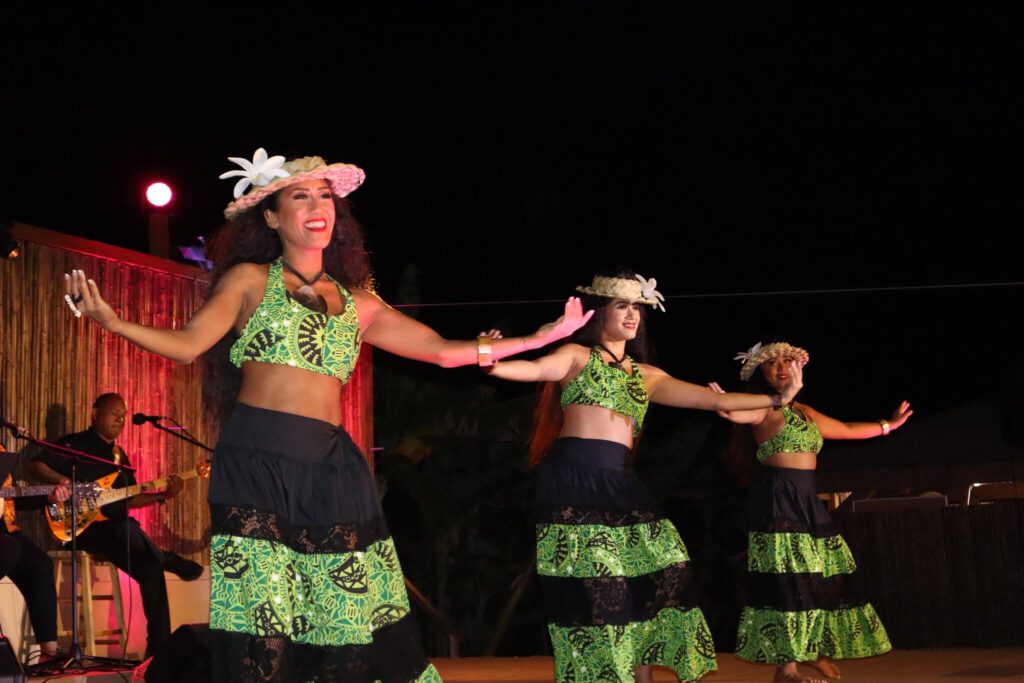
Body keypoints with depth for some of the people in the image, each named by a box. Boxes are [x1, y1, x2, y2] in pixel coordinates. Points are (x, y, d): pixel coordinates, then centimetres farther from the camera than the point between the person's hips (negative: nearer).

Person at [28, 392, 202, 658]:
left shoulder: (119, 455, 22)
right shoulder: (73, 444, 2)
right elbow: (35, 465, -5)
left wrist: (162, 495, 8)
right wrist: (61, 480, -23)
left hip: (114, 528, 7)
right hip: (83, 526, -7)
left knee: (151, 567, -15)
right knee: (127, 531, -36)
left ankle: (159, 644, -10)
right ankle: (168, 560, -8)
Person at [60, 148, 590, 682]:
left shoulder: (356, 302, 18)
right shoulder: (250, 280, 9)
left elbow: (441, 350, 19)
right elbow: (188, 344, 0)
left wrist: (540, 338, 18)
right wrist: (111, 321, -16)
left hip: (330, 470, 4)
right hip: (257, 462, -3)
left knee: (356, 623, 2)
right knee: (263, 631, -7)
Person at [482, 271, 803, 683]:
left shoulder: (646, 376, 20)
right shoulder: (577, 356, 6)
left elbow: (713, 399, 16)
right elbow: (537, 370, -15)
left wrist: (777, 399, 12)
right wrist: (490, 363, -36)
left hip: (618, 483, 5)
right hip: (573, 479, -5)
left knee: (657, 570, -2)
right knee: (589, 585, -8)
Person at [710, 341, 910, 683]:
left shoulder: (805, 412, 20)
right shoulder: (764, 407, -4)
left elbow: (847, 430, 33)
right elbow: (737, 412, -27)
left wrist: (887, 425, 41)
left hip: (806, 500, 8)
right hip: (778, 498, -8)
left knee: (821, 576, 11)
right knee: (788, 581, -12)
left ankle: (816, 649, 26)